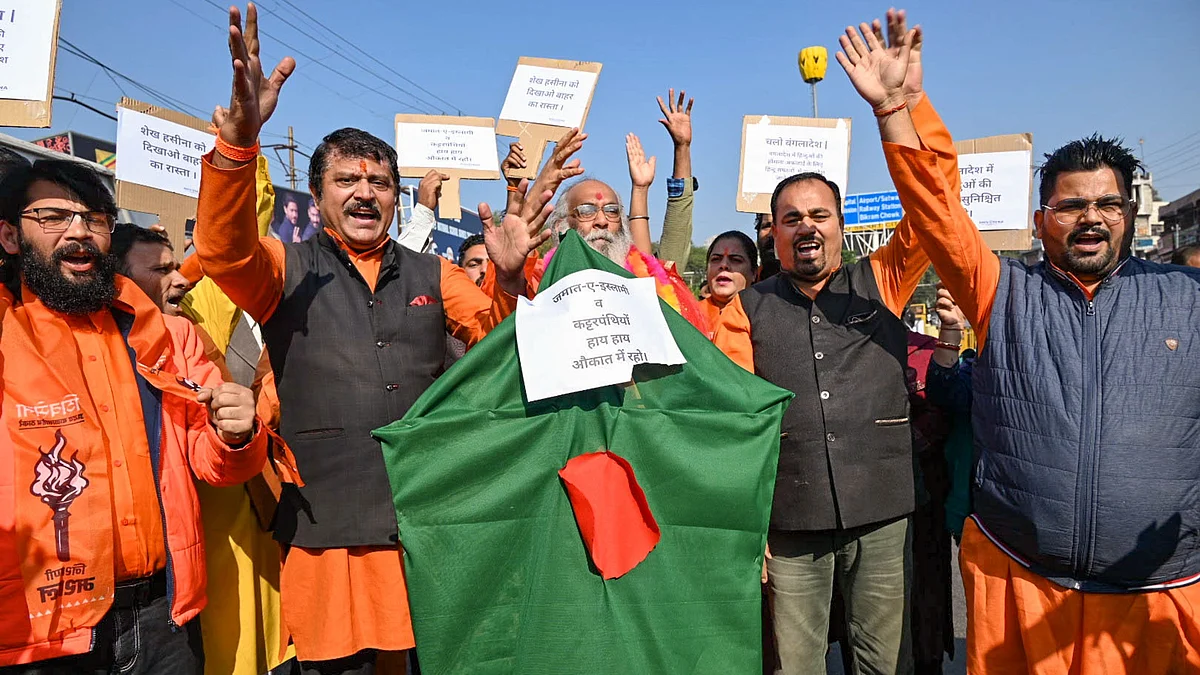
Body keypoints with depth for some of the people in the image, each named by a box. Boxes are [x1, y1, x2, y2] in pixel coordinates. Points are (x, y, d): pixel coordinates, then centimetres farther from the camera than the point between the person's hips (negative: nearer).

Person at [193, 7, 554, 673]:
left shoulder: (432, 275, 13)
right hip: (328, 527, -2)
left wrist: (507, 277, -18)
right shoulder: (287, 269, 5)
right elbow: (222, 249, -14)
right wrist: (239, 135, -30)